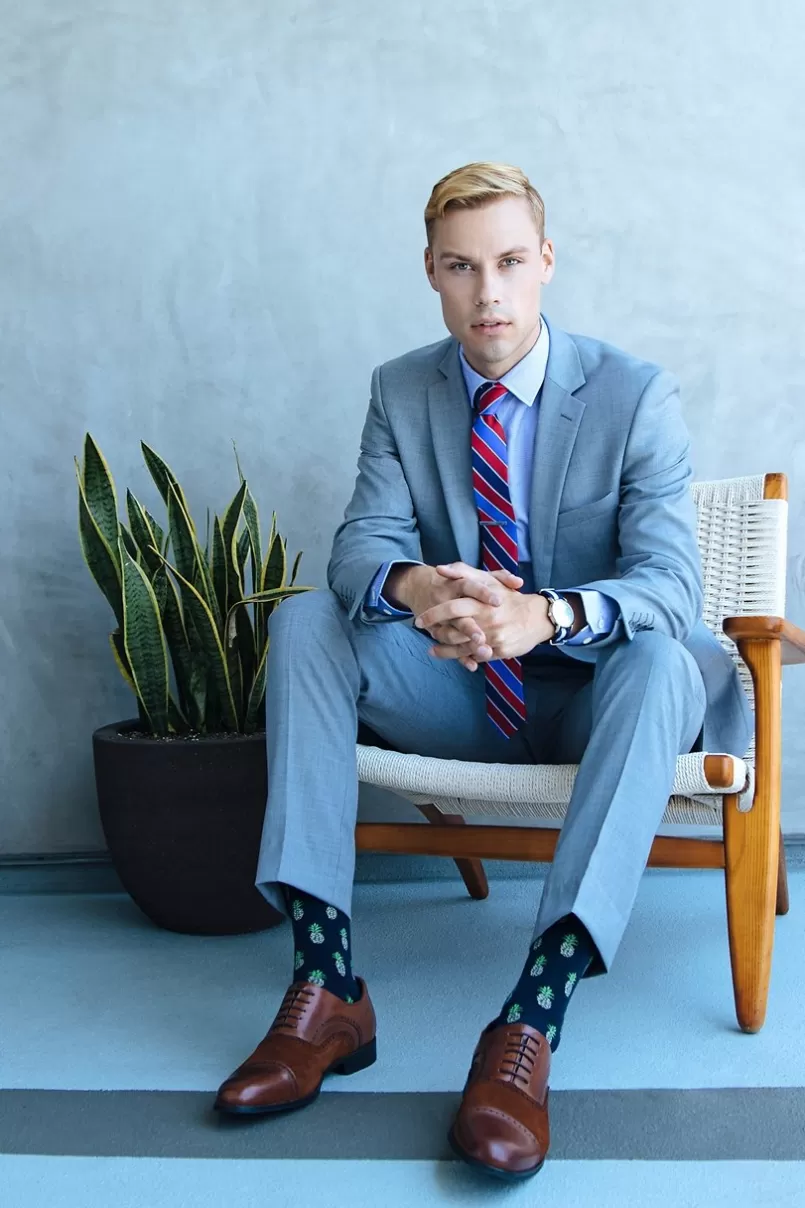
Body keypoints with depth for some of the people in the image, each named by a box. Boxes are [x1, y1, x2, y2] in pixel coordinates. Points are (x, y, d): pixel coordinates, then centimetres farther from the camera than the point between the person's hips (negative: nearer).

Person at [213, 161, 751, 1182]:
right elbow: (360, 547, -9)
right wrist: (413, 587, -36)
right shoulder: (400, 390, 1)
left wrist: (546, 614, -41)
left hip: (589, 696, -2)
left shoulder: (636, 395, -10)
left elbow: (668, 585, -19)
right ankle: (326, 987, -26)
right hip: (459, 695, 3)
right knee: (304, 620, -19)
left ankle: (530, 1022, -41)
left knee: (659, 661, -35)